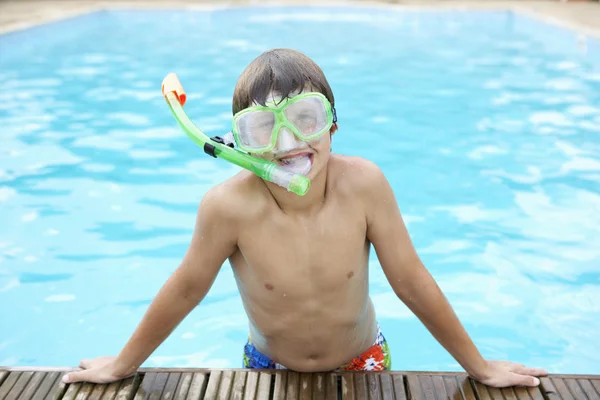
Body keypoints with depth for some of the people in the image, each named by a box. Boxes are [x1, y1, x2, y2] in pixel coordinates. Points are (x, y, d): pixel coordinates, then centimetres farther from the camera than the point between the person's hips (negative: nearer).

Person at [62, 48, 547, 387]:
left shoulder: (364, 184, -28)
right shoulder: (229, 206, -30)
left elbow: (411, 282, -16)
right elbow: (185, 289, -14)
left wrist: (480, 367, -6)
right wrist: (123, 366, -1)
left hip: (362, 362, 1)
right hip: (269, 368, 0)